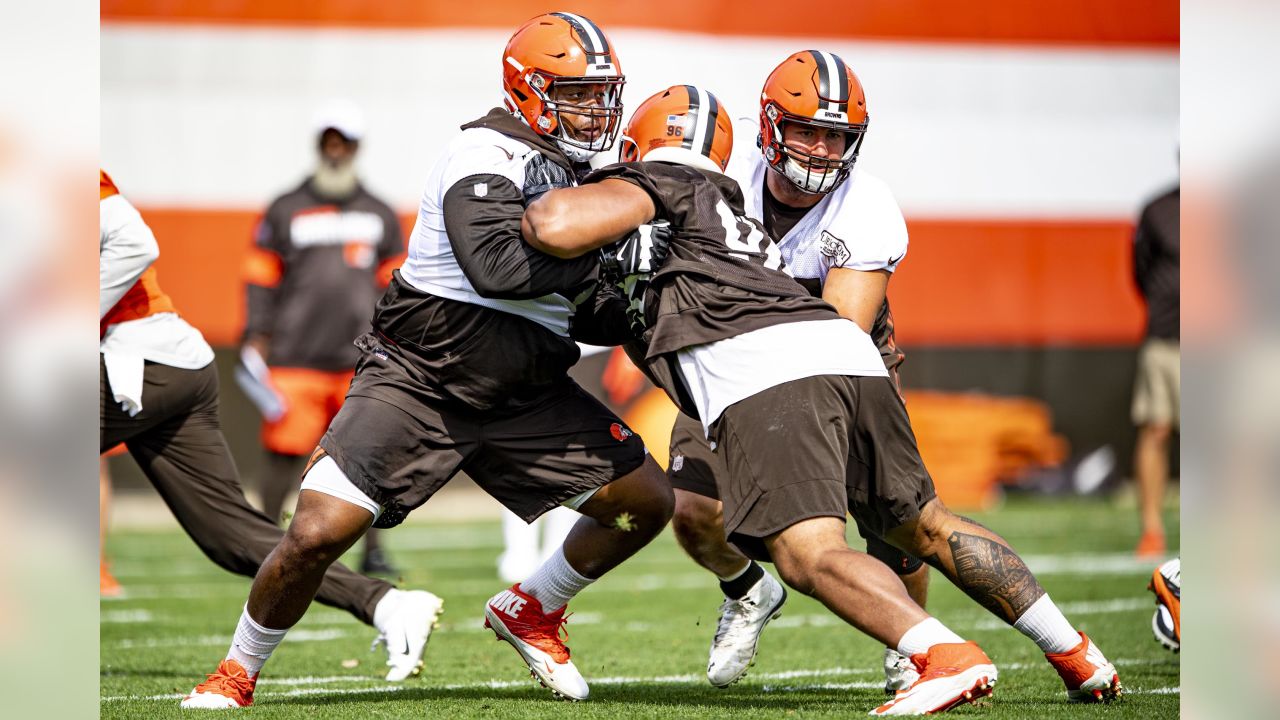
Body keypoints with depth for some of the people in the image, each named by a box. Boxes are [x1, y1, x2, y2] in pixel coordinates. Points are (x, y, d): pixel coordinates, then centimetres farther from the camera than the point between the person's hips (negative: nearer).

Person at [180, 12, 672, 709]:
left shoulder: (580, 171, 10)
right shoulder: (487, 157, -15)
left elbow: (577, 317, 16)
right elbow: (496, 267, -33)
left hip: (525, 397, 7)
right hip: (421, 383, -7)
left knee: (646, 500, 3)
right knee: (318, 533, -18)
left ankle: (530, 610, 26)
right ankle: (238, 670, 7)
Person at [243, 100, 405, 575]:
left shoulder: (379, 215, 13)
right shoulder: (285, 211, 6)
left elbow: (394, 287, 16)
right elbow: (261, 281, 6)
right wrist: (257, 339, -3)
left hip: (361, 359, 2)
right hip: (296, 358, -2)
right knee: (284, 455, -3)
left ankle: (373, 550, 8)